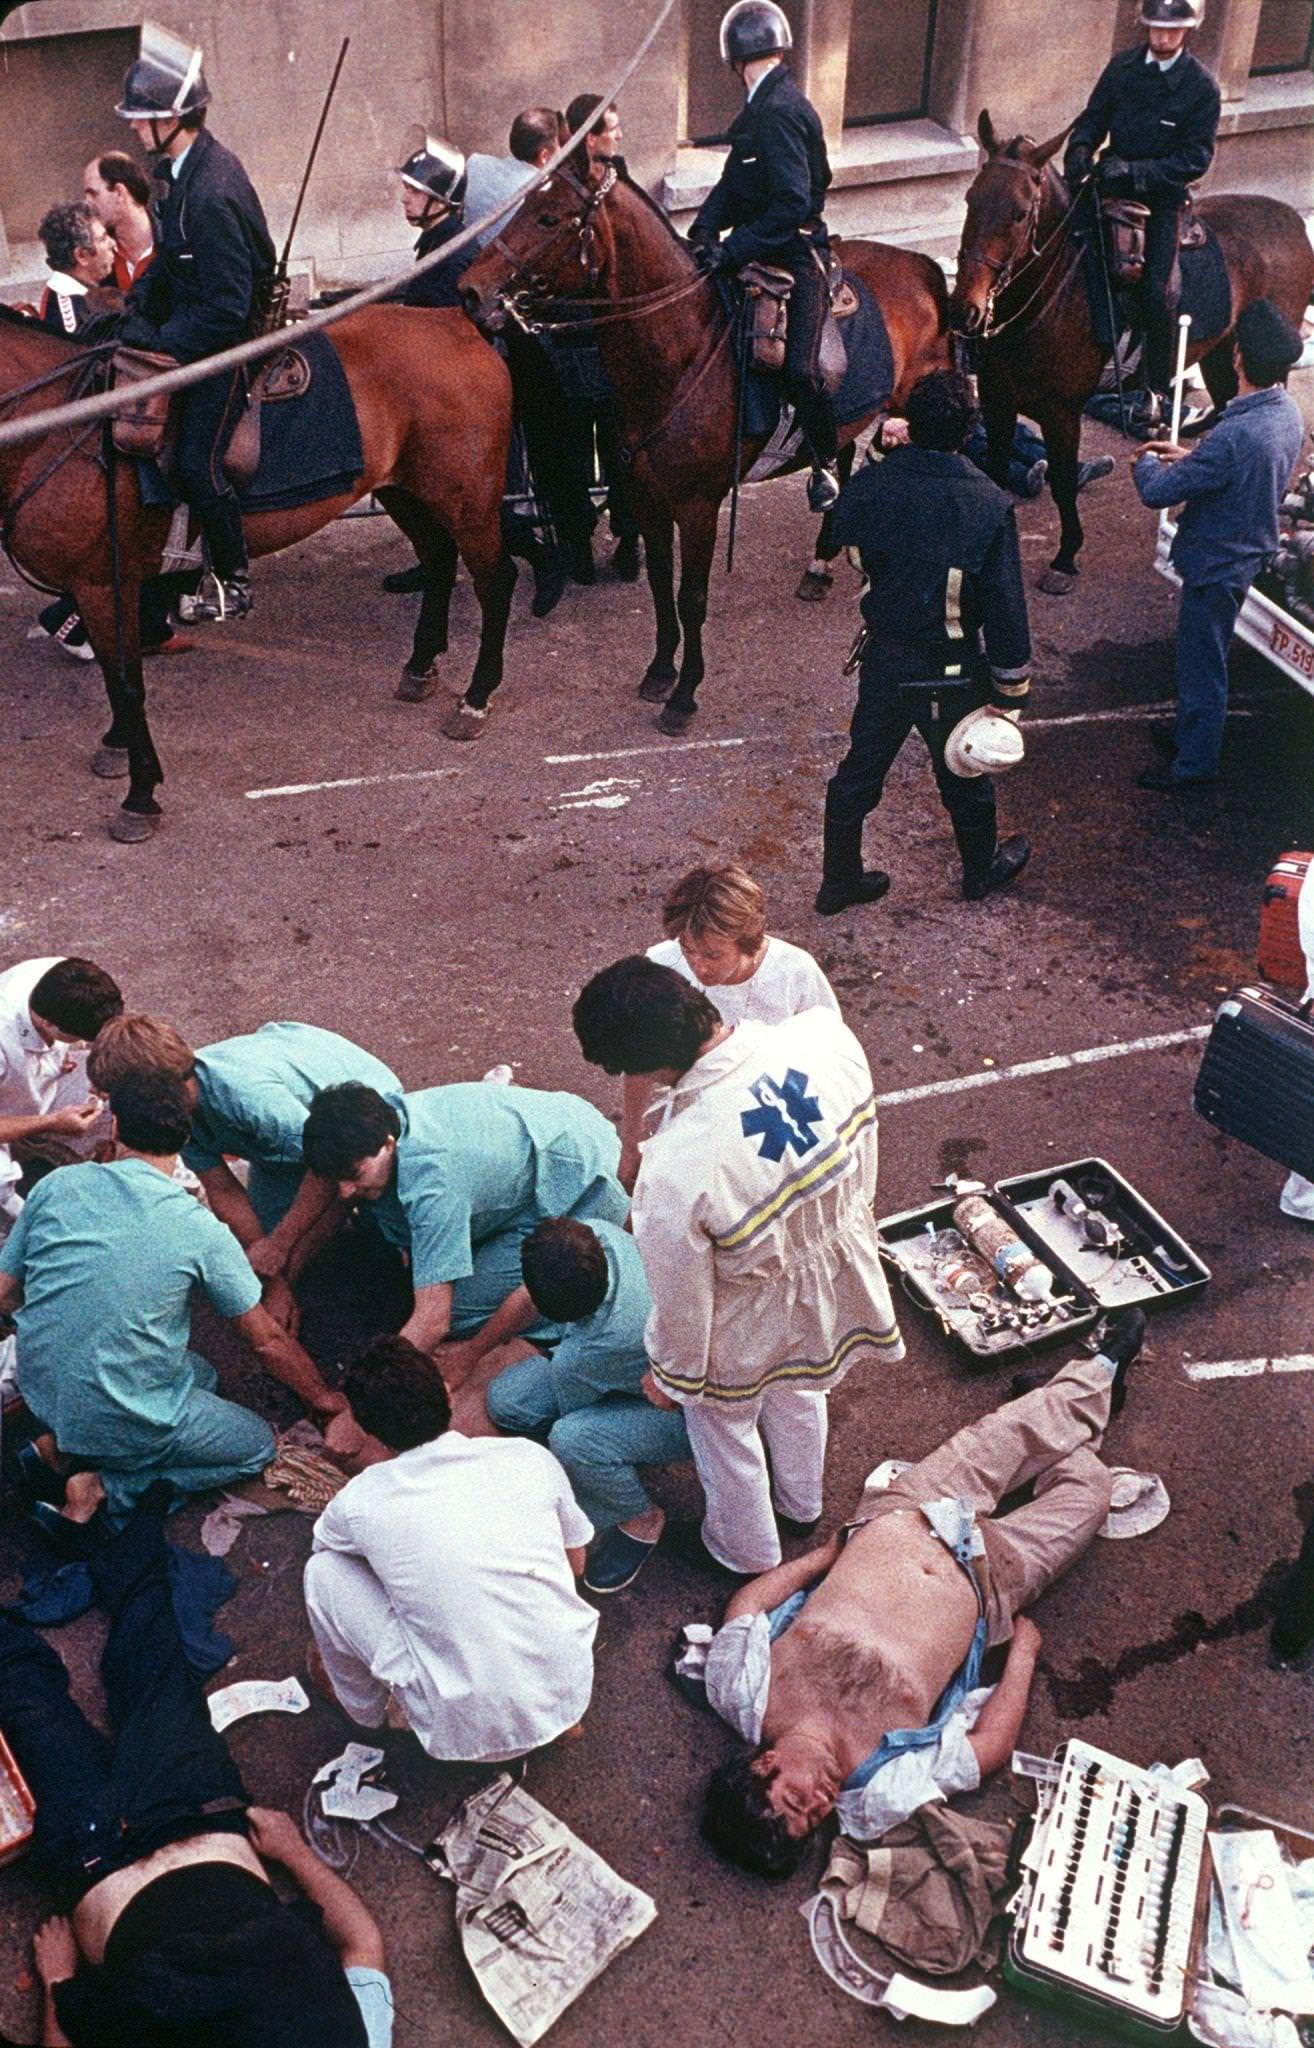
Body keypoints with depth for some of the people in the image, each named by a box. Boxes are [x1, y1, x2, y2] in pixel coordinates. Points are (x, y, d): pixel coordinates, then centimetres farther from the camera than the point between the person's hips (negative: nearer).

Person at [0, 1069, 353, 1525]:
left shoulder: (56, 1186, -5)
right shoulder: (200, 1230, -14)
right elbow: (267, 1341, -5)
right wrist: (321, 1398, 12)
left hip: (39, 1396, 6)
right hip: (123, 1424, -6)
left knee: (199, 1374, 27)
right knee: (257, 1443, 16)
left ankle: (64, 1446, 8)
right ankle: (106, 1487, 0)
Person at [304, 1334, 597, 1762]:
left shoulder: (360, 1501, -7)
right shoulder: (531, 1458, -3)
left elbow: (325, 1544, 19)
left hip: (474, 1735, -3)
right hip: (572, 1696, 3)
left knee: (324, 1572, 7)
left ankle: (365, 1709, 30)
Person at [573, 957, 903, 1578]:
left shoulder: (674, 1172, -42)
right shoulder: (828, 1034, -28)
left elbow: (682, 1296, -22)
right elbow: (863, 1151, -6)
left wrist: (671, 1375, -1)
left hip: (753, 1322, -5)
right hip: (840, 1267, 5)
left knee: (723, 1428, 30)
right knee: (798, 1391, 37)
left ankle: (745, 1550, 58)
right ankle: (800, 1504, 66)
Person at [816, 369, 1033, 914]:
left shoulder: (870, 484, -13)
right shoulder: (988, 505, -21)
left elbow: (841, 535, 11)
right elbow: (1005, 604, -16)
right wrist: (1013, 687, -5)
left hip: (883, 659, 3)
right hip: (953, 673, -2)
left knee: (861, 766, 18)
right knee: (964, 776, 19)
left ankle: (839, 879, 31)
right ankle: (981, 869, 42)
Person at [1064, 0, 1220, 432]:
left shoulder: (1202, 86, -10)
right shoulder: (1122, 66, 1)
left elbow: (1196, 158, -13)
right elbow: (1094, 116, 7)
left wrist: (1134, 170, -25)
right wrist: (1081, 148, -17)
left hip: (1163, 198, -4)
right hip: (1113, 184, 4)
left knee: (1157, 294, -11)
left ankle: (1156, 388, 5)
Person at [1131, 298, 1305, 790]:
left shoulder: (1234, 435, -34)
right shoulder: (1287, 412, -5)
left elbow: (1157, 493, -26)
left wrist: (1146, 464, -4)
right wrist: (1188, 456, 8)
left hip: (1215, 565, -9)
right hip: (1247, 553, 9)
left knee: (1202, 667, 8)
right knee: (1202, 658, 26)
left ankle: (1194, 764, 24)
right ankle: (1190, 734, 44)